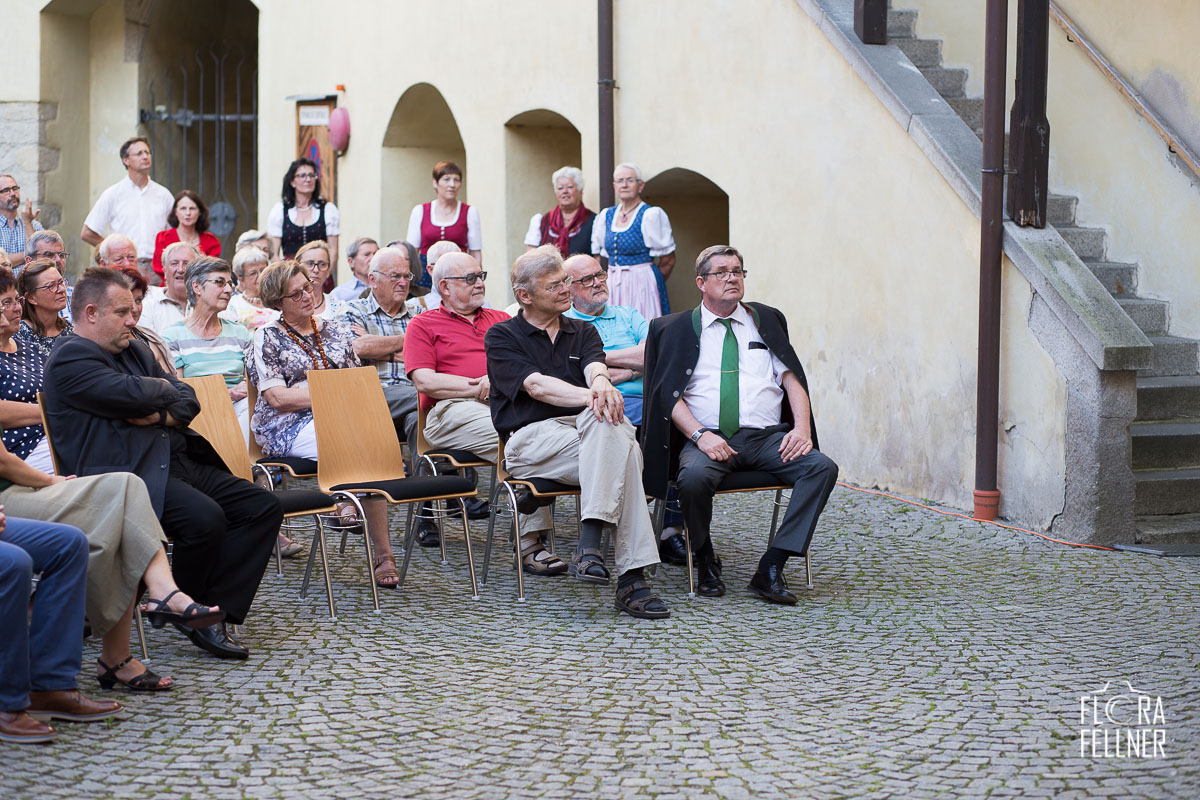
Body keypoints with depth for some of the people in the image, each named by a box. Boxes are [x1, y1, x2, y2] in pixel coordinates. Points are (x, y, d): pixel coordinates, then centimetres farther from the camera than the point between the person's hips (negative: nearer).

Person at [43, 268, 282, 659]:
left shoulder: (133, 349, 23)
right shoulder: (71, 359, -6)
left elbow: (188, 400, 18)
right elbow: (134, 395, -21)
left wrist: (160, 416, -5)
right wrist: (163, 387, 2)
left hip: (177, 460, 9)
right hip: (127, 474, -9)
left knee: (263, 506, -5)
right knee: (205, 517, -32)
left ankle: (214, 611, -9)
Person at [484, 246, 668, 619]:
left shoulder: (583, 332, 22)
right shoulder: (501, 337, 9)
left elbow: (595, 367, -1)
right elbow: (536, 386, -9)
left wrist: (601, 382, -28)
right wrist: (590, 398, -26)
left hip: (587, 431, 4)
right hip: (530, 437, -4)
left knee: (608, 423, -34)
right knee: (621, 449, -32)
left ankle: (590, 543, -38)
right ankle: (630, 578, -36)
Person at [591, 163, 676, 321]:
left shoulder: (651, 215, -6)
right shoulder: (606, 216, 12)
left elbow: (668, 260, -3)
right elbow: (599, 253, 19)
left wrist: (652, 283, 7)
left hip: (641, 284, -5)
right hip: (612, 284, 5)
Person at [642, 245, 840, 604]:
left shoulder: (766, 320, 19)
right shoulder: (679, 329, 11)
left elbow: (792, 379, 11)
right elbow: (669, 395, 1)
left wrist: (801, 427, -8)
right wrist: (700, 435, -16)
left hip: (767, 437, 3)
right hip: (709, 437, -3)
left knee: (823, 467, -25)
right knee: (694, 476, -36)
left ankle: (771, 568, -24)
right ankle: (706, 562, -8)